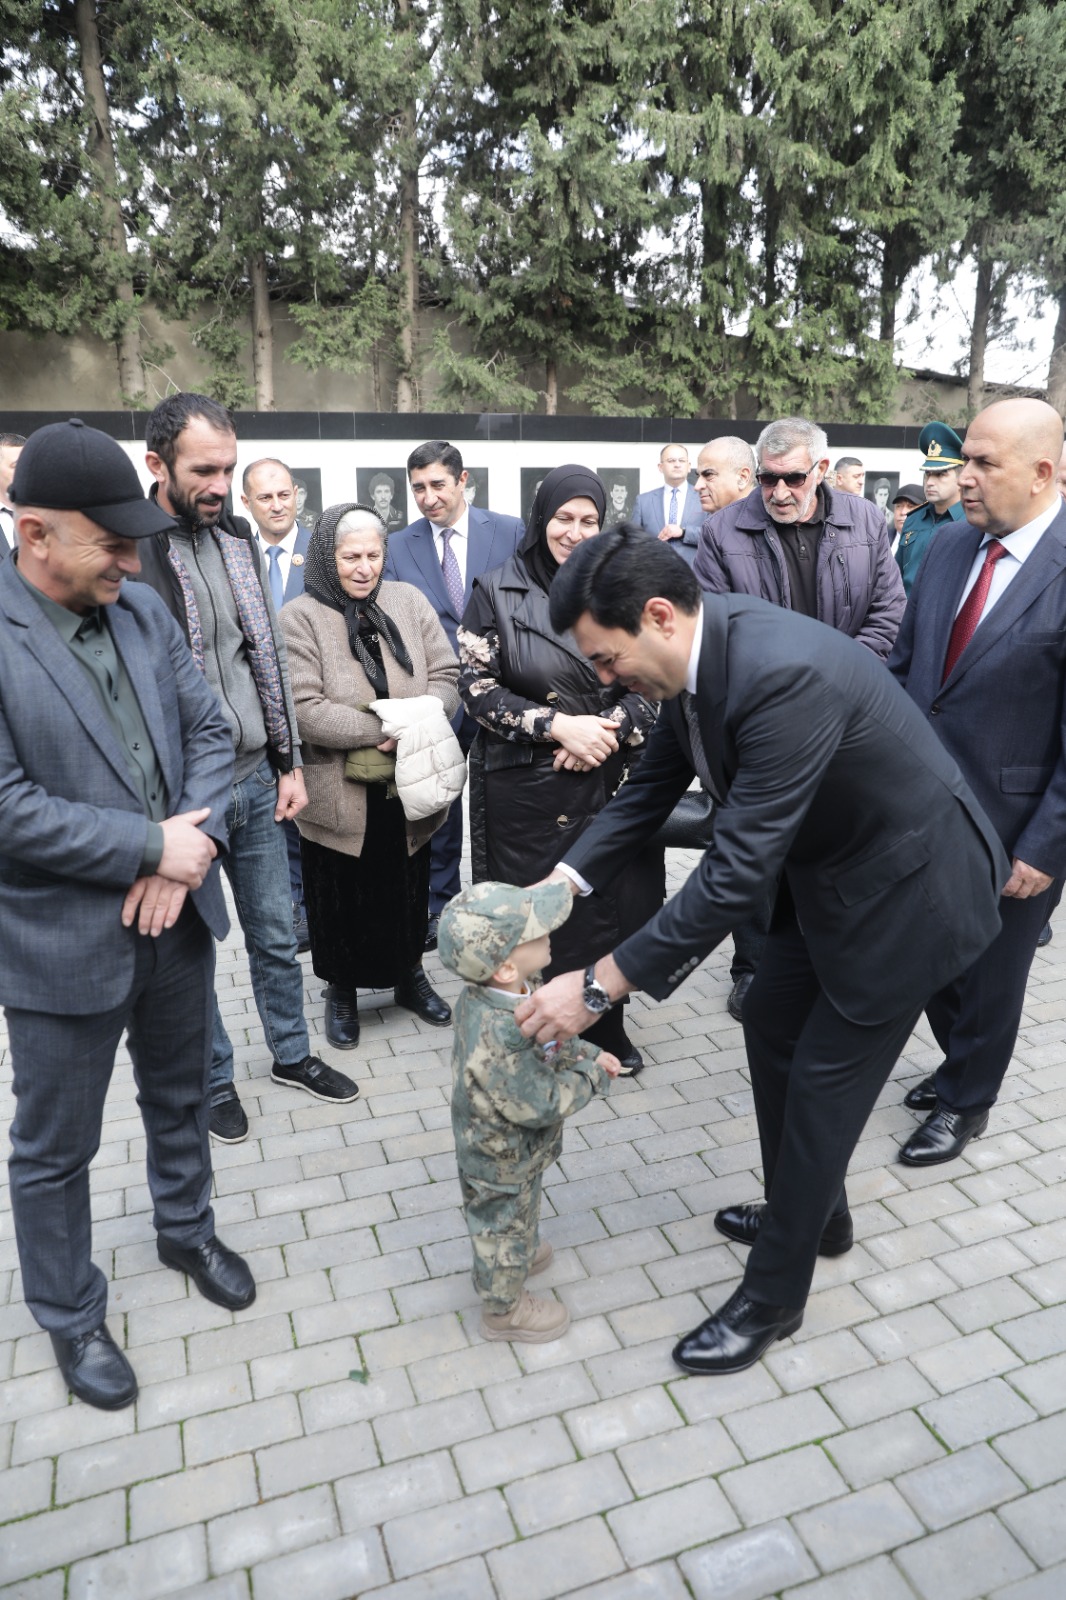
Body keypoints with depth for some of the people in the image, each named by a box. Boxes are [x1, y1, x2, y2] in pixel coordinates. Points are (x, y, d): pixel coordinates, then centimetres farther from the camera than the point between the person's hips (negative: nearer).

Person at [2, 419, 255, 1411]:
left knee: (179, 1098, 25)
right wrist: (151, 845, -20)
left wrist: (189, 849, -12)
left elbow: (209, 731, 3)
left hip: (176, 918, 6)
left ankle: (186, 1231, 51)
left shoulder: (144, 613, 1)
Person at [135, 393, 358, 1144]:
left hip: (256, 779, 6)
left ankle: (292, 1054, 37)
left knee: (277, 935, 18)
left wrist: (290, 763, 10)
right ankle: (216, 1078, 32)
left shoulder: (239, 539, 7)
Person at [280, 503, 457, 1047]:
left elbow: (445, 673, 0)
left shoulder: (408, 600, 2)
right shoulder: (299, 618, -10)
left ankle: (411, 976, 41)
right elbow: (305, 710, -19)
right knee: (342, 898, 13)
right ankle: (341, 991, 36)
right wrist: (383, 729, -21)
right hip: (339, 794, -3)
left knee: (409, 890, 19)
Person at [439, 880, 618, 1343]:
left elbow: (539, 1048, 3)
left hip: (495, 1147, 8)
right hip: (503, 1164, -8)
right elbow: (540, 1104, -33)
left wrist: (586, 1054, -4)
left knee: (517, 1216, 33)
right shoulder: (500, 1038, -44)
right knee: (503, 1225, 19)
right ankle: (503, 1308, 44)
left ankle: (516, 1256, 60)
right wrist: (590, 1075, -19)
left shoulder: (486, 995, -14)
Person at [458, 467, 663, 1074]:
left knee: (611, 904, 7)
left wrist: (607, 729, -12)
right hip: (526, 785, -2)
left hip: (613, 778, 2)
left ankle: (606, 1029, 29)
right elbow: (478, 687, -4)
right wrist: (557, 726, -15)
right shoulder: (498, 592, -1)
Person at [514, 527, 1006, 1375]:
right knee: (772, 1030, 19)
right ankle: (815, 1213, 43)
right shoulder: (693, 651, -8)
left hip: (907, 885, -9)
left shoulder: (784, 674, -36)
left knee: (822, 1082, 2)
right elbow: (654, 785, 2)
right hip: (829, 868, 9)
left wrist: (600, 985, -31)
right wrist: (560, 882, -9)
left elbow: (738, 868, -36)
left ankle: (773, 1295, 24)